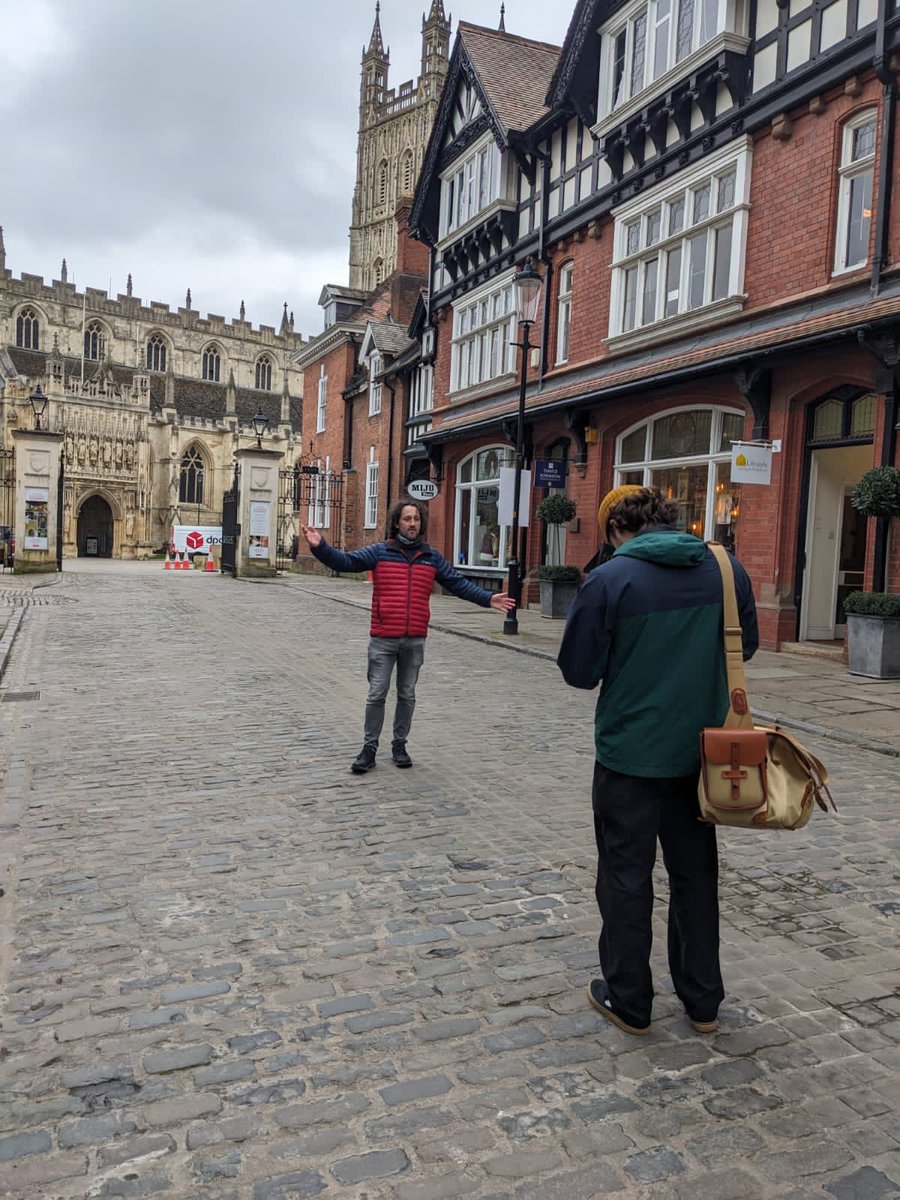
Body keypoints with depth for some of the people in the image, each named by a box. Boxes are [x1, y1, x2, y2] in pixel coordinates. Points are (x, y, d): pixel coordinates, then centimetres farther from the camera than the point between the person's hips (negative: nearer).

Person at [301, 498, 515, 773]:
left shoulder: (432, 557, 8)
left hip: (415, 640, 2)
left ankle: (399, 745, 27)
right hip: (383, 640, -2)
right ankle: (369, 748, 15)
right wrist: (319, 546, -22)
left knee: (407, 695, 13)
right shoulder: (379, 552, 1)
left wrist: (488, 598, 2)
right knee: (377, 695, 3)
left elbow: (458, 584, 11)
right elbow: (344, 561, -6)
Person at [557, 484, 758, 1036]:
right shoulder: (726, 569, -4)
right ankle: (704, 1001, 32)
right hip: (701, 753, 4)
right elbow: (747, 643, 11)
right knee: (696, 874, 19)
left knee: (627, 878, 12)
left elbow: (579, 671, -11)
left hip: (630, 753, -4)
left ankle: (628, 1001, 26)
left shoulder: (609, 580, -17)